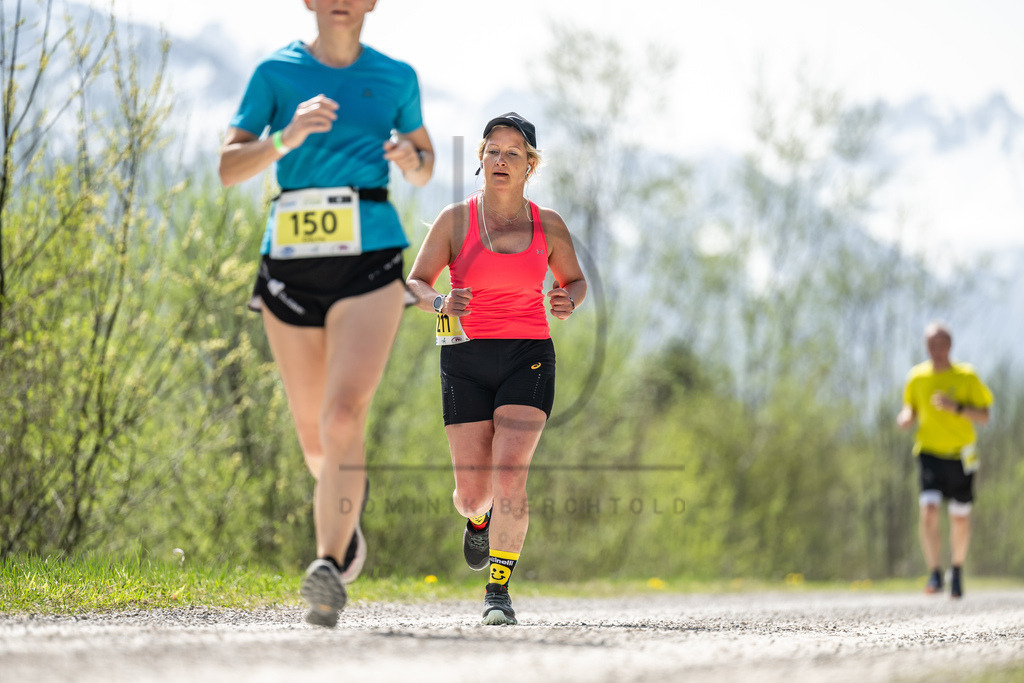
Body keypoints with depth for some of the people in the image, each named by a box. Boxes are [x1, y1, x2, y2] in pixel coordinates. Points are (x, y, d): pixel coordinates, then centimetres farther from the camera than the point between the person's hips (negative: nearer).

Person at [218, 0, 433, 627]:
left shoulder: (397, 78, 9)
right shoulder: (276, 73, 5)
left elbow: (424, 169, 21)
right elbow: (228, 167, -1)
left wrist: (411, 159, -3)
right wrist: (287, 138, -19)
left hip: (370, 265, -1)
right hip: (292, 264, 1)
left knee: (345, 414, -23)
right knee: (315, 440, 10)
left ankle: (330, 566, -27)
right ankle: (350, 506, 44)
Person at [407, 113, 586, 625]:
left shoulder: (548, 226, 4)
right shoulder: (455, 220, 1)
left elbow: (574, 280, 17)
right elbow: (415, 282, 4)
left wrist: (568, 304, -6)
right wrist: (441, 303, -17)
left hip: (529, 357, 0)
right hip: (466, 358, 0)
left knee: (510, 476, -18)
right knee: (473, 491, 0)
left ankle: (498, 592, -9)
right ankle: (477, 519, 40)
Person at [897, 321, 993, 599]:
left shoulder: (966, 376, -4)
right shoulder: (917, 378, 2)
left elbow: (983, 416, -4)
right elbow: (909, 411, 16)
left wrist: (957, 407, -21)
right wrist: (905, 418, -9)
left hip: (961, 455, 0)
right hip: (930, 453, 0)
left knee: (960, 519, 7)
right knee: (928, 511, -19)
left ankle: (957, 571, 31)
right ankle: (935, 575, -14)